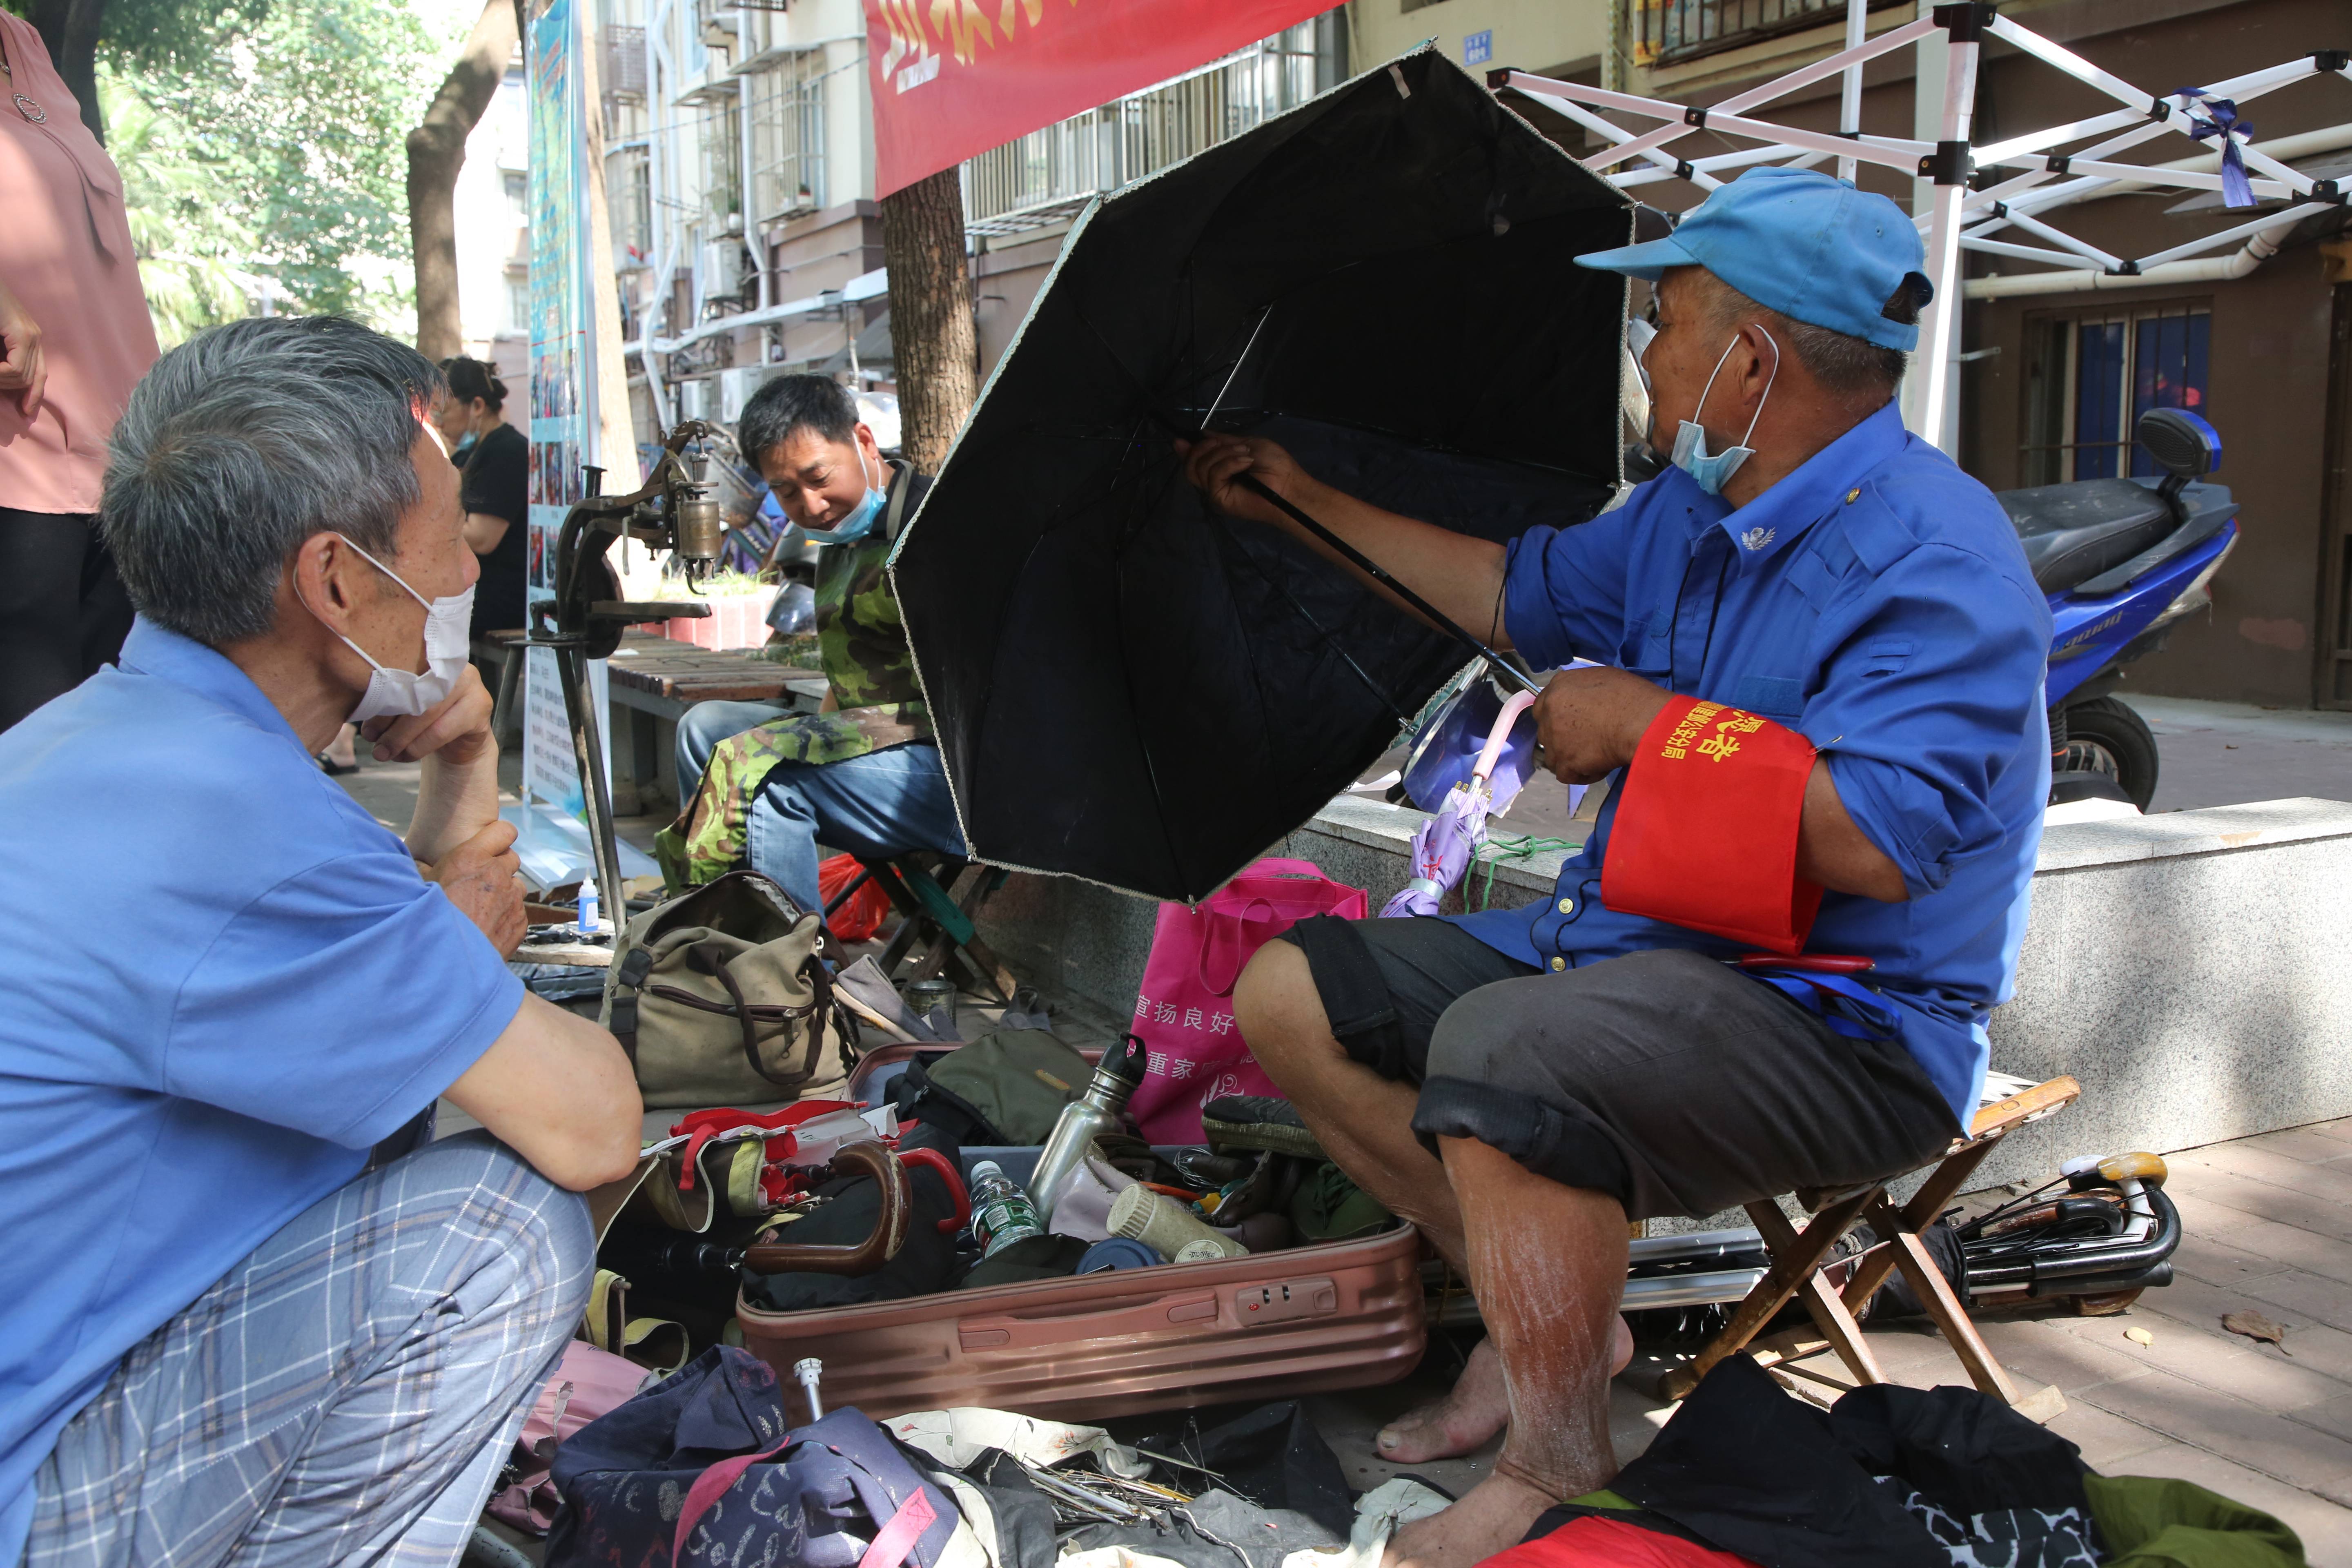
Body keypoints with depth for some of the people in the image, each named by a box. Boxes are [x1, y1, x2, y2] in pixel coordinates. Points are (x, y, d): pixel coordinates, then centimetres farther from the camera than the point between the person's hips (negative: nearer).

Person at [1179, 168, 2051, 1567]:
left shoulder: (1934, 553, -19)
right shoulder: (1685, 516, 10)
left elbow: (1879, 844, -30)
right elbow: (1520, 590, 26)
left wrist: (1643, 718, -19)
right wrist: (1307, 503, 29)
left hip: (1854, 1025, -9)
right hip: (1632, 933, 10)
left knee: (1502, 1054, -37)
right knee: (1291, 995, 3)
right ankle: (1546, 1305, 8)